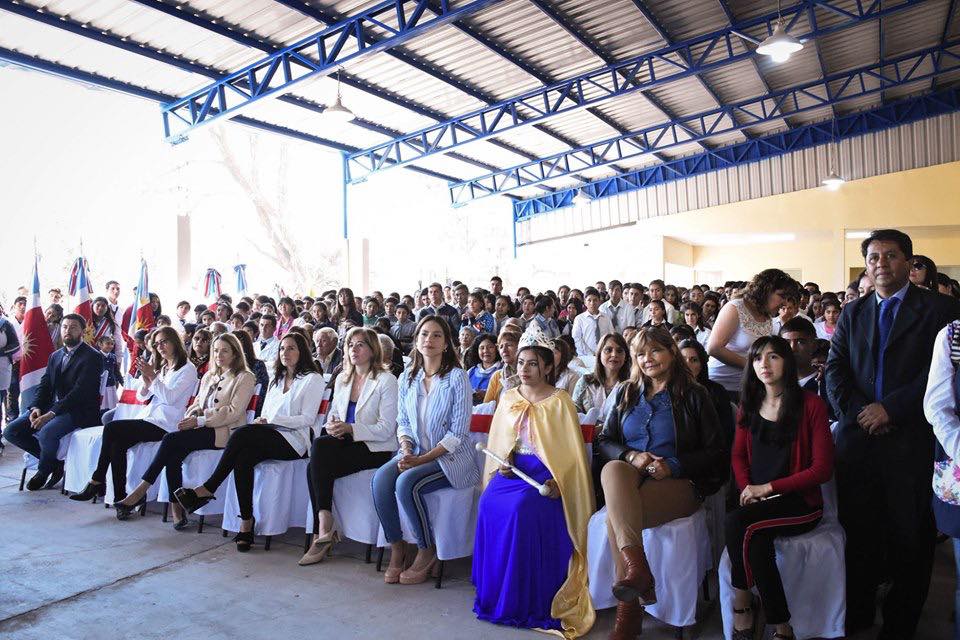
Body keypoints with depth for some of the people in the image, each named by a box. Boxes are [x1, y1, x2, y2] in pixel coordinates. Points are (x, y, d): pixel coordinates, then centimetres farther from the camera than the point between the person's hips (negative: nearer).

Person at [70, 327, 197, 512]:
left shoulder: (188, 369, 2)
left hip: (164, 425, -7)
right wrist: (146, 381, -1)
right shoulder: (160, 367, 24)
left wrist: (153, 377, -14)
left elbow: (170, 398, -9)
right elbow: (142, 397, 19)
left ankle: (97, 481, -9)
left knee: (111, 428, -21)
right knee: (117, 444, -22)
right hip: (147, 419, 7)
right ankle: (121, 498, -20)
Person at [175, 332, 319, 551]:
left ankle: (207, 489, -21)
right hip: (268, 439, 6)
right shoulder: (277, 379, 27)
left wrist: (271, 420, -12)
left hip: (293, 441, -6)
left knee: (242, 434, -29)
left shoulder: (312, 379, 4)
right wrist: (261, 420, -2)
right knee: (243, 458, -28)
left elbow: (308, 418, -6)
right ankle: (246, 523, -27)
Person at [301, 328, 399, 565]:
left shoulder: (386, 380, -5)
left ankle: (324, 526, -21)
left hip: (375, 449, -6)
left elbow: (387, 428, -11)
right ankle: (323, 530, -19)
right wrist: (331, 426, -4)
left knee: (321, 447, -28)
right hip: (344, 444, 6)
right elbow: (333, 413, 21)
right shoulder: (342, 379, 17)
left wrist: (350, 429, -22)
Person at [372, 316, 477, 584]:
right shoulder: (407, 377, 7)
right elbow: (402, 421, 12)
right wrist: (406, 450, -8)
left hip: (450, 457, -5)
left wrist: (423, 459, -17)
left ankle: (427, 552, -6)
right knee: (381, 479, -22)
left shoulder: (457, 376, -10)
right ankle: (396, 549, -5)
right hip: (414, 452, 5)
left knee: (406, 483, -28)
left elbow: (458, 432, -13)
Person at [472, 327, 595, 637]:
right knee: (489, 506, -24)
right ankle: (493, 593, -6)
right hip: (511, 470, 5)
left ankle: (530, 602, -13)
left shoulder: (559, 401, -3)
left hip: (545, 473, -4)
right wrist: (500, 465, -4)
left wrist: (557, 482, -18)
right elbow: (496, 443, 16)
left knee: (522, 508, -31)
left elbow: (572, 451, -5)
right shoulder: (508, 398, 12)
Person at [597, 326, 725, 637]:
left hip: (678, 483, -3)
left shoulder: (694, 396, 9)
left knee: (615, 516, -33)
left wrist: (673, 466, -13)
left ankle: (629, 608, -26)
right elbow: (604, 441, 14)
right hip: (629, 477, 4)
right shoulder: (626, 393, 19)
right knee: (612, 469, -36)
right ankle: (636, 565, -45)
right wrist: (631, 456, -9)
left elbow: (714, 452, 3)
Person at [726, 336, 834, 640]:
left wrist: (766, 488, -14)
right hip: (757, 500, 4)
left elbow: (822, 469, -10)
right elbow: (738, 455, 14)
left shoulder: (811, 404, -6)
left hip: (800, 502, -4)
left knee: (737, 523, -29)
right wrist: (747, 488, -7)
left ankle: (742, 604, -9)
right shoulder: (749, 405, 10)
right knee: (755, 541, -28)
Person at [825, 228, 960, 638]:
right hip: (857, 436, 3)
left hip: (912, 439, -3)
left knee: (909, 535, 8)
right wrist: (857, 412, -8)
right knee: (856, 528, 11)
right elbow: (835, 370, 7)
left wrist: (891, 408, -14)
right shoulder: (852, 313, 12)